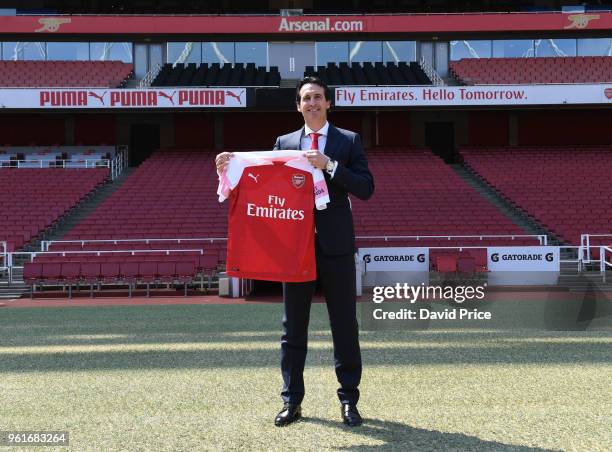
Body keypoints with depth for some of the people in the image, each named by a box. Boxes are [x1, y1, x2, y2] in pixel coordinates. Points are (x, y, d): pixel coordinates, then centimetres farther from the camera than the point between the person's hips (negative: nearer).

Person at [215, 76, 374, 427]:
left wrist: (329, 164, -17)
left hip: (336, 244, -2)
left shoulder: (349, 141, 3)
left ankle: (349, 400, 14)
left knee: (345, 325, 4)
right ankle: (292, 401, 17)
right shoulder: (284, 143, 10)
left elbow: (366, 188, -7)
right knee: (293, 327, 7)